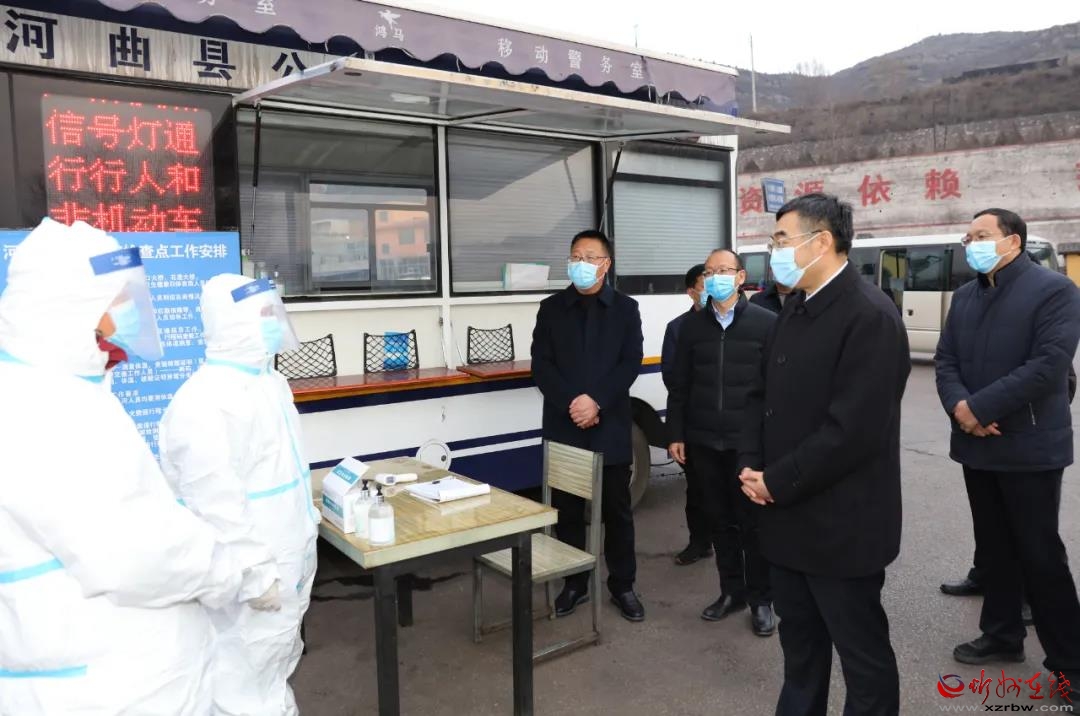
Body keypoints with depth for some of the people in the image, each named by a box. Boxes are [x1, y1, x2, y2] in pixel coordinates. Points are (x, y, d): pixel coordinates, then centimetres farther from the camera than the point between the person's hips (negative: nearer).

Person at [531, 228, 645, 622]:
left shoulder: (625, 308, 5)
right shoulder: (551, 308, 7)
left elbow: (631, 364, -4)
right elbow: (540, 365, -1)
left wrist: (595, 401, -17)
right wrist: (572, 404, -14)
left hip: (611, 427, -1)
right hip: (563, 428, 1)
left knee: (617, 511, 8)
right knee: (567, 511, 8)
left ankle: (622, 585, 22)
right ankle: (575, 583, 23)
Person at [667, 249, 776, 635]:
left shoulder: (766, 323, -2)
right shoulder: (692, 326, 8)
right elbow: (679, 386, 10)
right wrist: (676, 435, 6)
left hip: (750, 442, -3)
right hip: (704, 443, 3)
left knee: (753, 522, 6)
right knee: (719, 520, 12)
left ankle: (761, 599, 22)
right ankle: (732, 591, 28)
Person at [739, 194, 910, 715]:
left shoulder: (870, 316, -19)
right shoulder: (795, 310, 9)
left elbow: (853, 429, -24)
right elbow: (764, 394, 13)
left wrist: (777, 482, -16)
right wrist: (751, 465, -2)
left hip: (841, 523, -8)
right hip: (789, 515, 8)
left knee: (862, 649, 11)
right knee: (799, 638, 23)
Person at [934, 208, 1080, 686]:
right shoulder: (964, 297, 11)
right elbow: (945, 360, 6)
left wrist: (979, 407, -20)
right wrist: (957, 406, -13)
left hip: (1030, 447, -6)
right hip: (977, 444, 6)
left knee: (1041, 555, 1)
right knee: (995, 548, 16)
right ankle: (1002, 635, 30)